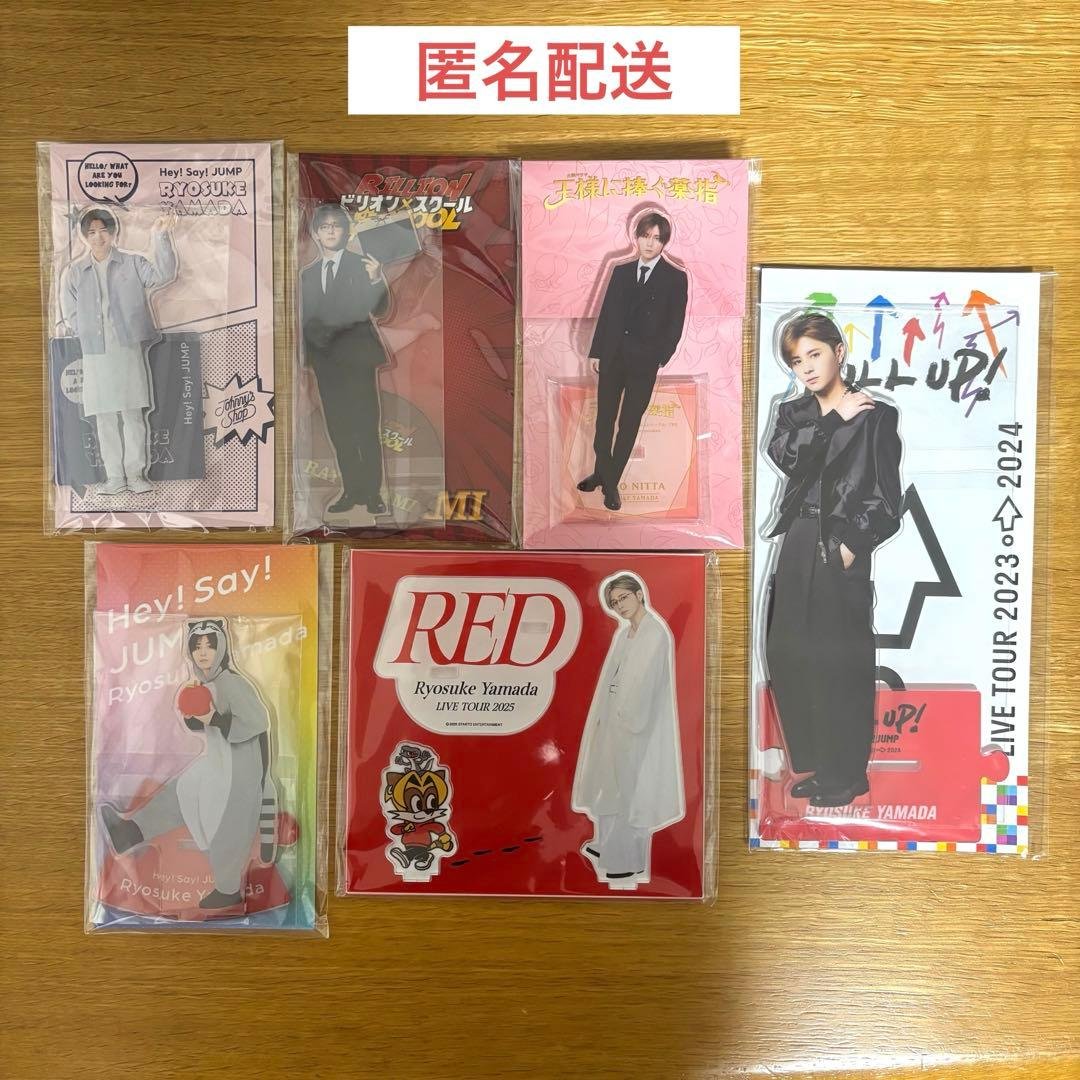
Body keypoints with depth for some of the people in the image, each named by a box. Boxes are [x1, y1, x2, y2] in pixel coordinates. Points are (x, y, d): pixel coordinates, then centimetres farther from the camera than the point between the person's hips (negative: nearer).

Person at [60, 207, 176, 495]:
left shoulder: (132, 263, 8)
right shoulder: (76, 271, 13)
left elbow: (163, 274, -7)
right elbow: (69, 313, 14)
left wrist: (160, 237, -14)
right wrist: (88, 334, 3)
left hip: (129, 349, -2)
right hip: (95, 353, 2)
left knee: (133, 413, -3)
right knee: (105, 417, 2)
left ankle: (136, 473, 5)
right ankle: (114, 476, 8)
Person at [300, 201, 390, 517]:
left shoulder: (363, 265, 2)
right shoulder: (308, 274, 15)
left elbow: (378, 309, -9)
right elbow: (306, 319, 18)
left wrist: (376, 280, -25)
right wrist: (309, 349, 5)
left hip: (357, 356, -5)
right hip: (325, 358, 5)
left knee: (367, 428, -8)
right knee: (338, 429, 5)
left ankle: (373, 493, -3)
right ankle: (352, 491, 12)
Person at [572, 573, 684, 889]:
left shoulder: (656, 633, -15)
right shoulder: (624, 633, 11)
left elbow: (647, 682, -20)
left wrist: (628, 720, -20)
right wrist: (604, 717, 8)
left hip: (635, 724, -8)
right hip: (613, 720, 8)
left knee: (628, 788, 1)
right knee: (609, 786, 17)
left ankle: (629, 862, 13)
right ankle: (609, 847, 31)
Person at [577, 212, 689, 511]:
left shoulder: (676, 278, 0)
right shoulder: (620, 271, 9)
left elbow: (674, 325, -3)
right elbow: (606, 313, 9)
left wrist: (660, 359, -11)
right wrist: (595, 351, 5)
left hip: (644, 362, -3)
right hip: (612, 357, 3)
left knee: (629, 424, 5)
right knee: (604, 419, 9)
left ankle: (611, 482, 16)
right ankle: (602, 473, 26)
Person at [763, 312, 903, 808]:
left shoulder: (876, 416, 0)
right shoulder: (792, 413, 14)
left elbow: (885, 500, -4)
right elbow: (783, 454, -8)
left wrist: (851, 544, -13)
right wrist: (835, 419, -10)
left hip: (843, 549, -5)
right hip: (797, 546, 5)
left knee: (840, 663, -1)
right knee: (788, 657, 7)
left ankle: (847, 773, 16)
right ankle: (817, 764, 23)